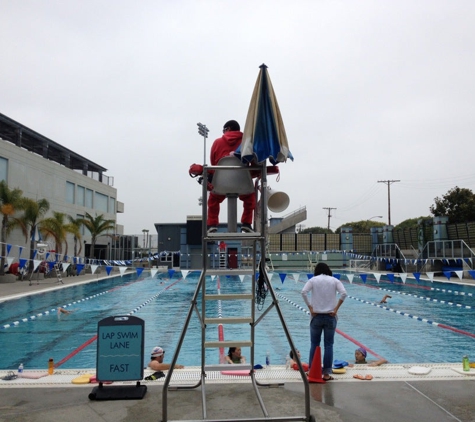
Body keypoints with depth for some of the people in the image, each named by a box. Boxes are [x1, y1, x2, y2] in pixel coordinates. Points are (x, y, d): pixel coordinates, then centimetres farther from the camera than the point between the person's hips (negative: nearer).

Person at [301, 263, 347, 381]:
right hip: (330, 316, 0)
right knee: (328, 345, 5)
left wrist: (310, 307, -7)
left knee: (314, 344, 10)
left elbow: (304, 292, -13)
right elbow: (344, 293, -10)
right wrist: (336, 309, -5)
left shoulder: (313, 280, 3)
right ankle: (326, 373, 7)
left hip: (317, 316, 0)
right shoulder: (334, 280, 5)